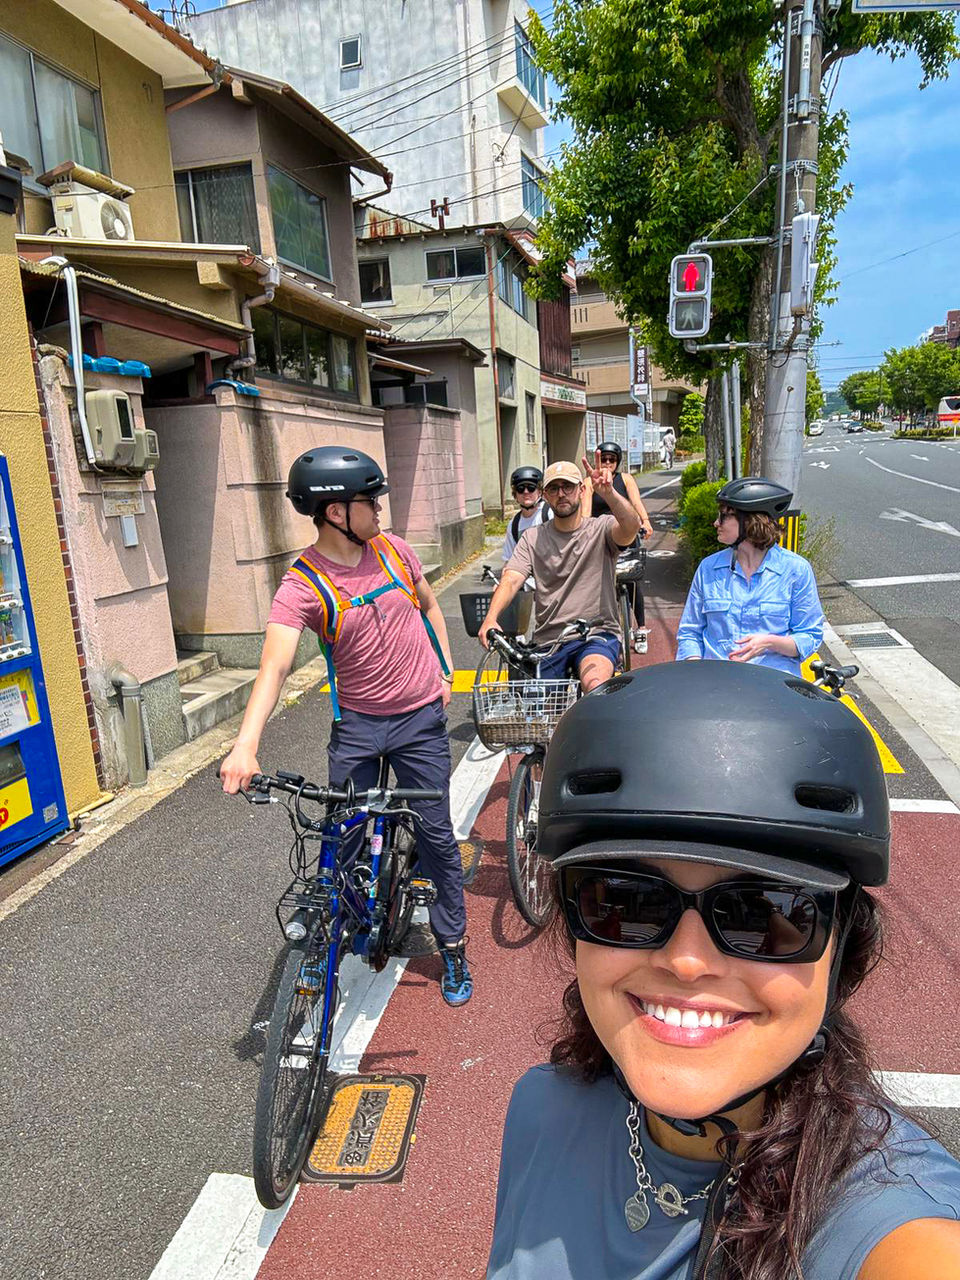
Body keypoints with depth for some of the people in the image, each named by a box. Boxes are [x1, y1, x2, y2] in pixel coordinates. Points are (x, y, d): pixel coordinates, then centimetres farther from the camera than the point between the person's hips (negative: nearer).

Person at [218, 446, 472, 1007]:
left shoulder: (392, 548, -4)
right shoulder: (302, 586, -17)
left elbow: (430, 604, 14)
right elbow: (275, 665, -30)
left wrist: (445, 668, 7)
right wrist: (246, 743, -43)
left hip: (421, 716, 2)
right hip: (358, 722, -2)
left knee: (435, 831, 8)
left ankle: (453, 944, 27)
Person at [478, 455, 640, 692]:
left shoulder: (601, 530, 2)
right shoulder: (532, 538, 8)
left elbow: (631, 527, -21)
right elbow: (511, 579, -6)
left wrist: (608, 492, -40)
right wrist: (490, 618, -25)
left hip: (595, 635, -3)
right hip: (547, 640, 3)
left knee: (596, 688, -32)